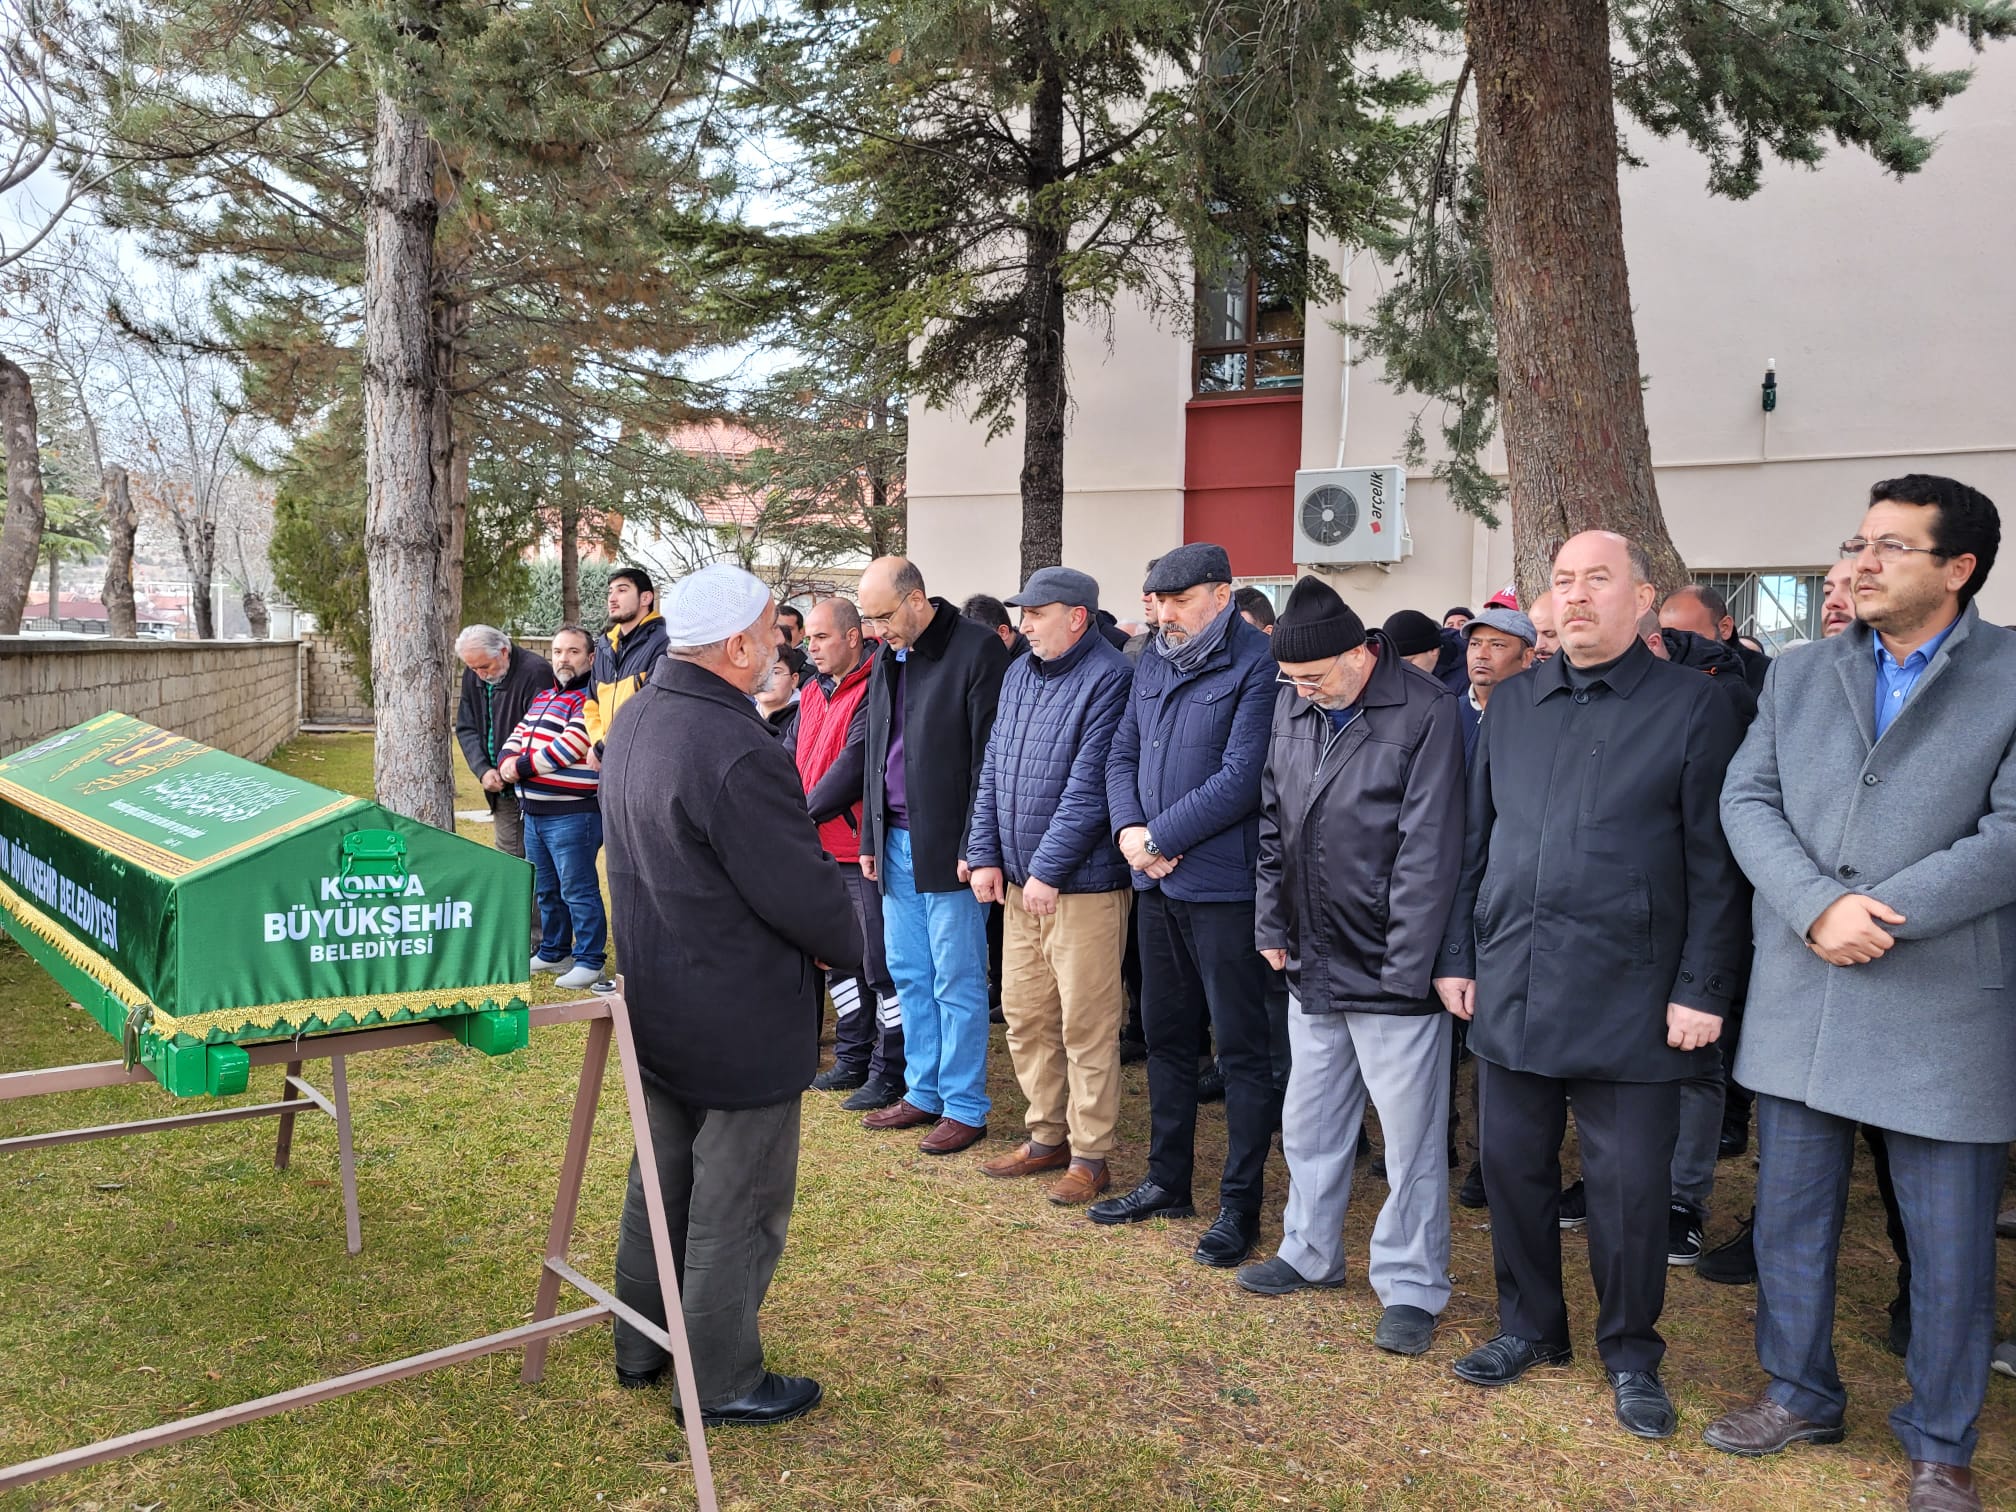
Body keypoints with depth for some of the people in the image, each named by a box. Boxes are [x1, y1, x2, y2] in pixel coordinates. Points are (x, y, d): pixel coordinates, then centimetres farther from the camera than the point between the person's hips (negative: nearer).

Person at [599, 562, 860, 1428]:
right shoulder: (738, 752, -29)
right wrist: (850, 949, -5)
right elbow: (804, 892, -23)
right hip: (741, 1020, -9)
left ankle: (642, 1346, 40)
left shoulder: (635, 717, 1)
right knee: (739, 1203, 8)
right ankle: (723, 1383, 23)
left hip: (657, 1002, 9)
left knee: (662, 1179, 24)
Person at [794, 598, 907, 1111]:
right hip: (823, 847, 9)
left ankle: (890, 1070, 9)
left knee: (880, 963, -2)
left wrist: (807, 812, -21)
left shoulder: (873, 689, -14)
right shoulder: (813, 692, 12)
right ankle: (853, 1059, 30)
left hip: (864, 847, -9)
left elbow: (857, 761, -22)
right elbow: (791, 757, 11)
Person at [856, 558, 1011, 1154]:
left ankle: (964, 1107, 11)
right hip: (897, 842, 8)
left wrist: (975, 848, -16)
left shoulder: (978, 650, -11)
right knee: (908, 975, 13)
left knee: (957, 981, 0)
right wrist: (871, 837, 16)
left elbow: (989, 759, -14)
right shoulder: (887, 658, 13)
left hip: (948, 847, -7)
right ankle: (924, 1092, 26)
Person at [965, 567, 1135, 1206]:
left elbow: (1088, 788, -18)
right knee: (1024, 1014, 14)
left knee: (1086, 1024, 0)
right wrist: (985, 855, 7)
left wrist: (1048, 870, -18)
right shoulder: (1019, 673, 13)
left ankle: (1090, 1155, 13)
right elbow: (993, 769, 14)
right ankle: (1046, 1136, 29)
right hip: (1020, 881, 8)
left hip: (1083, 883, -8)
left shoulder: (1109, 679, -14)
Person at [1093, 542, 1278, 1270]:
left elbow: (1240, 779, -19)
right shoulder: (1154, 664, 11)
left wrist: (1159, 839, -15)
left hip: (1224, 883, -8)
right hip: (1157, 882, 8)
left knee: (1241, 1047, 3)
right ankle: (1167, 1181, 32)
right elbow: (1123, 757, 12)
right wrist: (1129, 830, -7)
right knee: (1165, 1034, 17)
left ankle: (1240, 1204, 15)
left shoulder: (1257, 665, -13)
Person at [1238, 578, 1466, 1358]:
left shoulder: (1423, 713, -15)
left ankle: (1410, 1287, 20)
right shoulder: (1292, 705, 5)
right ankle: (1310, 1252, 37)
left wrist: (1406, 969, -17)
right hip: (1314, 963, 7)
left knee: (1411, 1136, 5)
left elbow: (1426, 851, -17)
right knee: (1309, 1119, 19)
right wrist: (1272, 925, 10)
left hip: (1390, 971, -7)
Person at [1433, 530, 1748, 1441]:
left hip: (1628, 998, -4)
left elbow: (1713, 864, -5)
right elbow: (1475, 842, 14)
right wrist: (1458, 955, 9)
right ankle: (1529, 1326, 32)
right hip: (1511, 988, 4)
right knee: (1513, 1166, 12)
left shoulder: (1693, 708, -2)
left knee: (1629, 1186, 5)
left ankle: (1630, 1353, 26)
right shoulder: (1512, 709, 11)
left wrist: (1703, 989, -8)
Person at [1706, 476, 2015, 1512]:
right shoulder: (1797, 678, 9)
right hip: (1799, 1000, 4)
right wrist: (1816, 908, -15)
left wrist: (1883, 914, -18)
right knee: (1789, 1217, 15)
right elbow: (1748, 799, 1)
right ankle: (1799, 1396, 35)